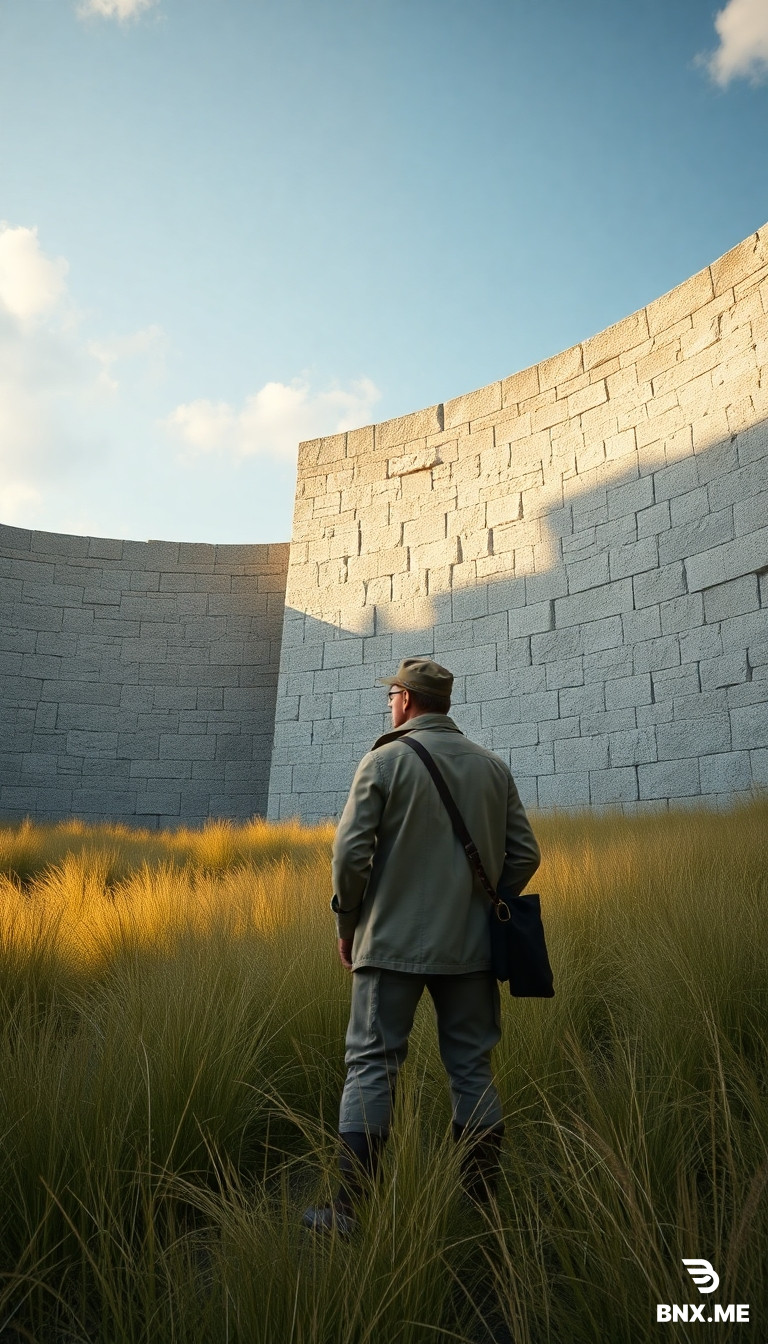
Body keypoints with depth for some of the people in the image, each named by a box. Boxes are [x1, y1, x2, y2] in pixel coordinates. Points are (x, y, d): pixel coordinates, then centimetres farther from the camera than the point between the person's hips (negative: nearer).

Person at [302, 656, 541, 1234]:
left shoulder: (385, 761, -7)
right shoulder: (492, 766, 5)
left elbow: (351, 852, -11)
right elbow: (525, 854, 5)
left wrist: (347, 922, 2)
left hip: (393, 944, -3)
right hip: (472, 947, 4)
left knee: (371, 1067, 6)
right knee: (473, 1068, 14)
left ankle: (344, 1207, 10)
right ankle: (484, 1201, 23)